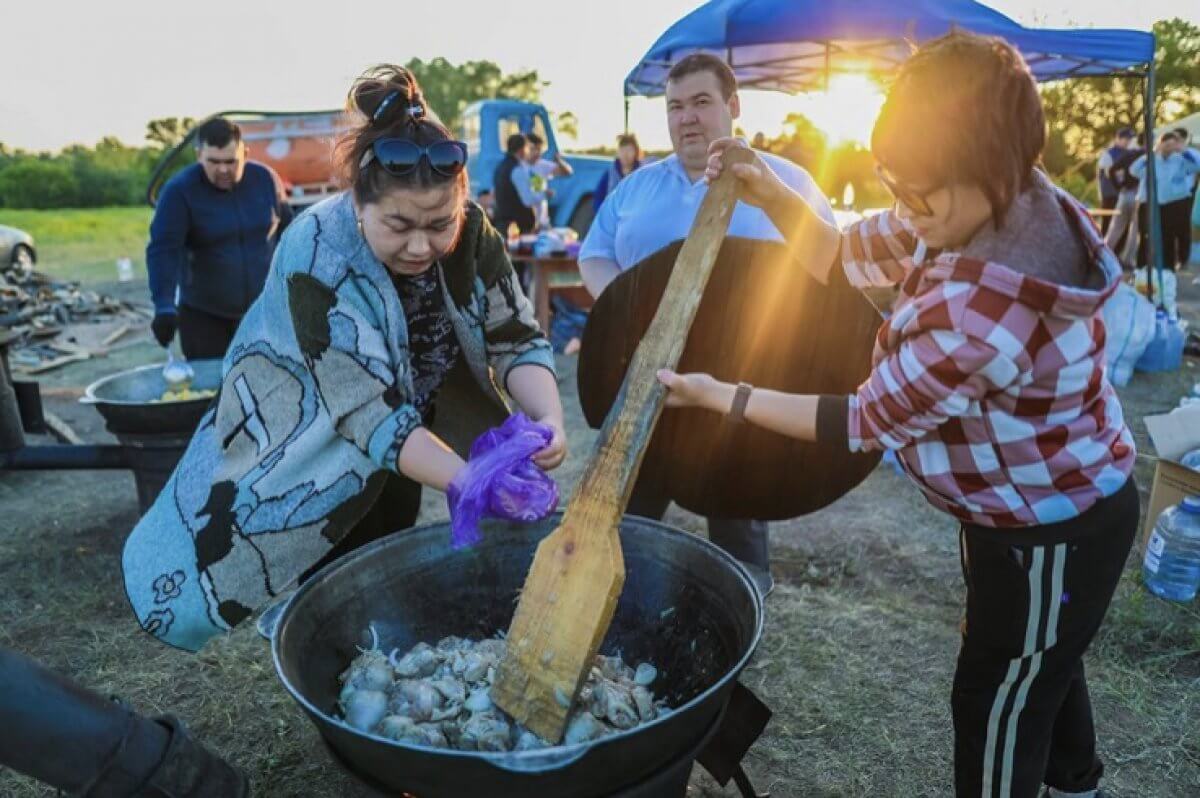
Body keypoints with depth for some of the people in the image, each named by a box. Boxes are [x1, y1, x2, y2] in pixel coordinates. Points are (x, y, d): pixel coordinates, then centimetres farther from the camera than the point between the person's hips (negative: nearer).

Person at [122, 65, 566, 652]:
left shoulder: (471, 232, -19)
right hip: (310, 435, -4)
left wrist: (548, 419, -36)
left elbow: (517, 339, -16)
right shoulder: (316, 255, -32)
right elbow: (367, 414, -36)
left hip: (413, 416, 4)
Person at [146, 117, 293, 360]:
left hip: (263, 312, 3)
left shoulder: (265, 178, -2)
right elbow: (164, 249, -18)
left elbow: (286, 229, 10)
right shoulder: (179, 190, -12)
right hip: (203, 314, -2)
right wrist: (165, 307, -30)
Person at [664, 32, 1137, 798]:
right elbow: (844, 256, -1)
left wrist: (721, 396, -21)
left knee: (996, 705, 12)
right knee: (1040, 667, 31)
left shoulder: (982, 307, -39)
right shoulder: (1003, 207, -10)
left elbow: (870, 423, -26)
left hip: (1053, 534, -10)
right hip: (1050, 503, 10)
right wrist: (776, 197, -18)